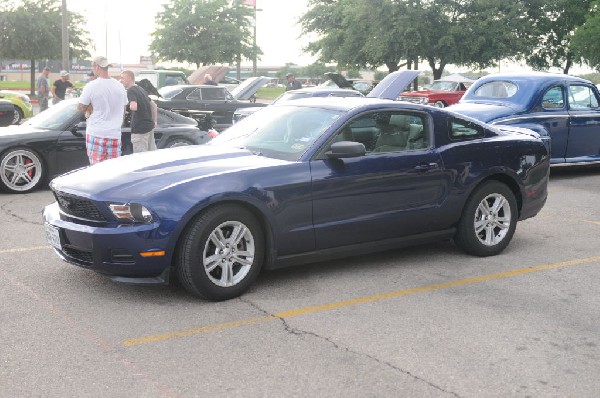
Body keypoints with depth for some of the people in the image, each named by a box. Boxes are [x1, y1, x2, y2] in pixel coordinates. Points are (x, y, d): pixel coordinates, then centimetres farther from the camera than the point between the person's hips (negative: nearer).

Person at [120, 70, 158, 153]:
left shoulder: (131, 91, -13)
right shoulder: (141, 89, 17)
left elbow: (134, 107, -30)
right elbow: (153, 105, 24)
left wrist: (126, 105, -10)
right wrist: (154, 121, 24)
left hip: (140, 128, -9)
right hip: (149, 126, 9)